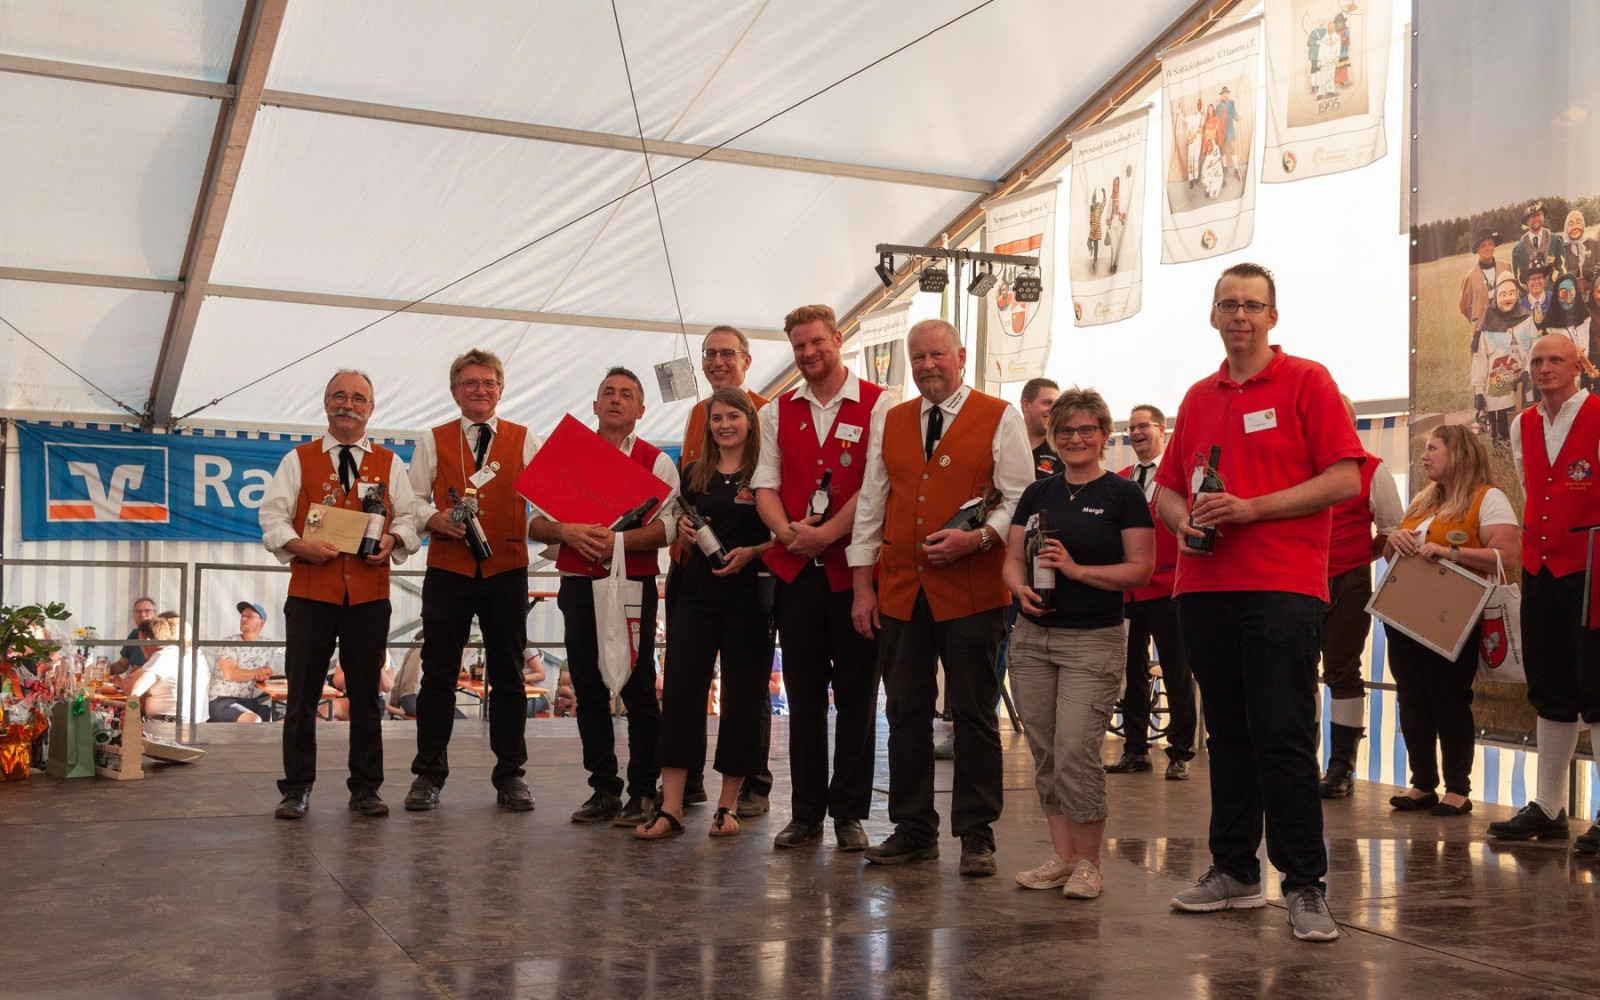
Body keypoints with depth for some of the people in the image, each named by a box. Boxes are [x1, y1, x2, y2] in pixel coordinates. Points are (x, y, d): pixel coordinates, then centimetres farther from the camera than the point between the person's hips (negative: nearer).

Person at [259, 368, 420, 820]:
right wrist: (300, 545, -15)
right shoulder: (299, 460, 9)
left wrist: (392, 541, -13)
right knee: (302, 693, 3)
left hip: (369, 593, 1)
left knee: (366, 694, 6)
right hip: (310, 592, -1)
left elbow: (408, 519, 8)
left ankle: (365, 788, 16)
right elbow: (272, 516, 3)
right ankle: (297, 789, 13)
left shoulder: (390, 464, 12)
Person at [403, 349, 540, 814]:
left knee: (508, 675, 6)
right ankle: (428, 774, 12)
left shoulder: (525, 441, 8)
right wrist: (435, 520, -13)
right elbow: (413, 499, 7)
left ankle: (510, 775, 15)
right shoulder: (434, 441, 9)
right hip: (448, 570, 0)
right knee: (438, 674, 3)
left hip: (507, 570, 0)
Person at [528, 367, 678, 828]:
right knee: (588, 691, 7)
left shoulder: (656, 461, 5)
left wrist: (619, 539, -21)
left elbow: (667, 526, -8)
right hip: (578, 587, 4)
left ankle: (644, 792, 7)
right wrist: (566, 531, -12)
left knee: (638, 692, -2)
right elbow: (536, 523, 8)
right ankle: (604, 789, 17)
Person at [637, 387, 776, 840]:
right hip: (696, 594, 4)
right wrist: (684, 531, 0)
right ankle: (670, 807, -1)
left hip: (748, 595, -3)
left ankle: (728, 804, 14)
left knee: (743, 697, 2)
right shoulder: (694, 474, 12)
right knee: (680, 692, -3)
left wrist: (750, 553, -17)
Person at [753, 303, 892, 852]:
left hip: (854, 568, -4)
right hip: (795, 570, 4)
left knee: (856, 697, 3)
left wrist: (825, 533, -16)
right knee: (803, 695, 9)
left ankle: (849, 813, 12)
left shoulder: (877, 405, -1)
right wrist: (788, 531, -11)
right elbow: (765, 485, 8)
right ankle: (805, 812, 16)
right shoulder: (779, 411, 13)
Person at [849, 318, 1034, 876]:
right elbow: (870, 505, 13)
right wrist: (862, 585, 8)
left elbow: (1020, 500, -1)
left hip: (972, 592, -4)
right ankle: (913, 830, 17)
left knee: (974, 715, 2)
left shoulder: (999, 419, 2)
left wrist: (976, 539, -18)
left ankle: (976, 835, 11)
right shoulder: (889, 423, 14)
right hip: (899, 593, 4)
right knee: (905, 713, 7)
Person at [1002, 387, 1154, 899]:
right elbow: (1013, 557, 13)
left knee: (1076, 752, -10)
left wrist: (1076, 569, -16)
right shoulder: (1037, 494, 12)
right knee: (1044, 754, 7)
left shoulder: (1124, 494, -2)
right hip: (1032, 638, 5)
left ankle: (1088, 862, 5)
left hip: (1094, 640, -5)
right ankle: (1062, 856, 19)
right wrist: (1022, 588, -8)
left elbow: (1141, 569, -6)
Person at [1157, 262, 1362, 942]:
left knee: (1282, 736, -7)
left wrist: (1251, 509, -15)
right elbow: (1168, 486, 21)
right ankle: (1234, 871, 21)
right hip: (1204, 585, 6)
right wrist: (1182, 518, -2)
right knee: (1226, 733, 11)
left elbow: (1346, 479, -8)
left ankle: (1305, 885, 1)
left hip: (1282, 586, -6)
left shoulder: (1306, 382, 0)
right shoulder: (1198, 398, 17)